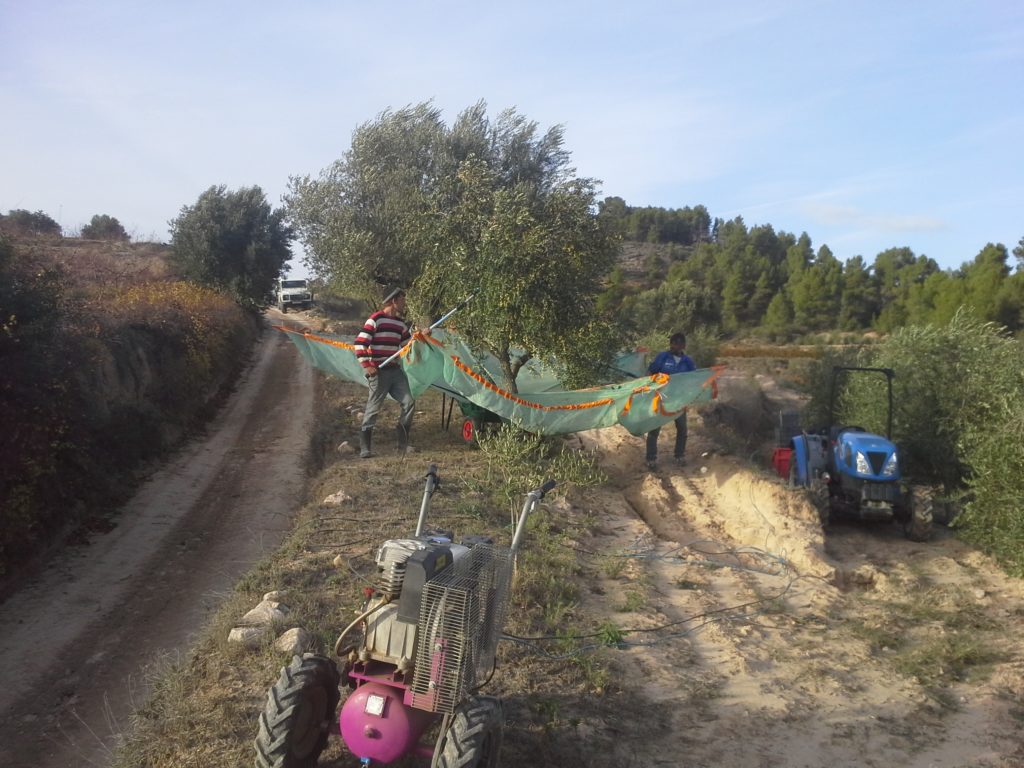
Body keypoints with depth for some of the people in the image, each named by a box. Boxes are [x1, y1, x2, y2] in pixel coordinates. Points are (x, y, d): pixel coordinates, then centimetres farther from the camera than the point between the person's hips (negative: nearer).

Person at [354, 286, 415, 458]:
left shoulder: (401, 323, 12)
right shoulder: (375, 319, -10)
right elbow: (360, 343, -13)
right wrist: (366, 365, -18)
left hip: (396, 371, 7)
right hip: (378, 372, -7)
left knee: (408, 403, 2)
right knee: (373, 408, -3)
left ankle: (403, 444, 14)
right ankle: (365, 447, 6)